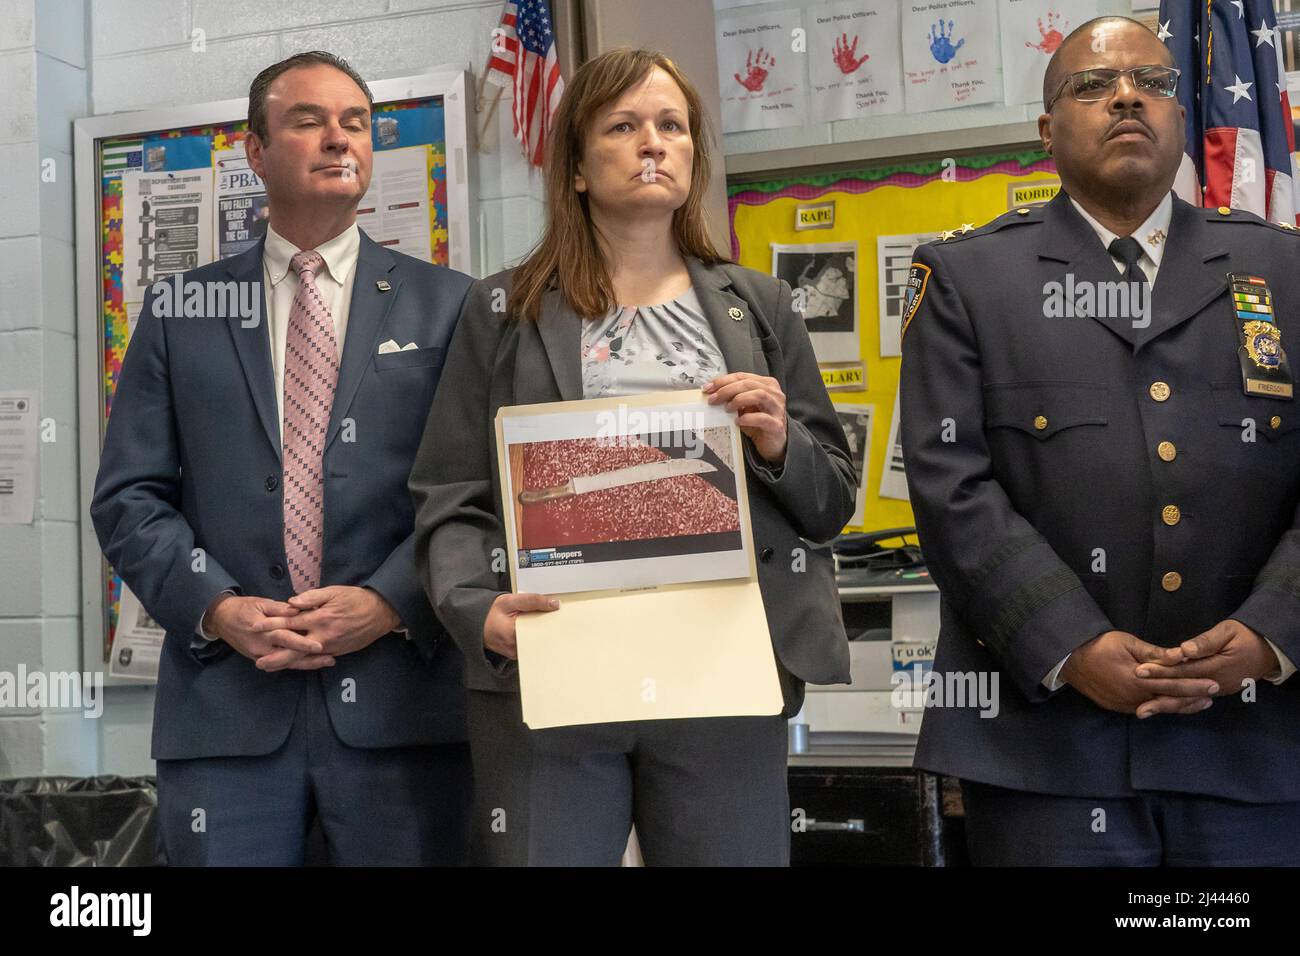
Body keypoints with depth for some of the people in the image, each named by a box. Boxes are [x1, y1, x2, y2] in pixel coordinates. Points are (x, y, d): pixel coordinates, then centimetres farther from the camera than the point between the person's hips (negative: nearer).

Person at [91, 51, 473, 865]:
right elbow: (128, 497, 7)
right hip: (224, 704, 1)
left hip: (400, 701, 0)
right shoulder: (181, 311, 11)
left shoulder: (447, 304, 7)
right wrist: (217, 607, -8)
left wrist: (391, 602, -12)